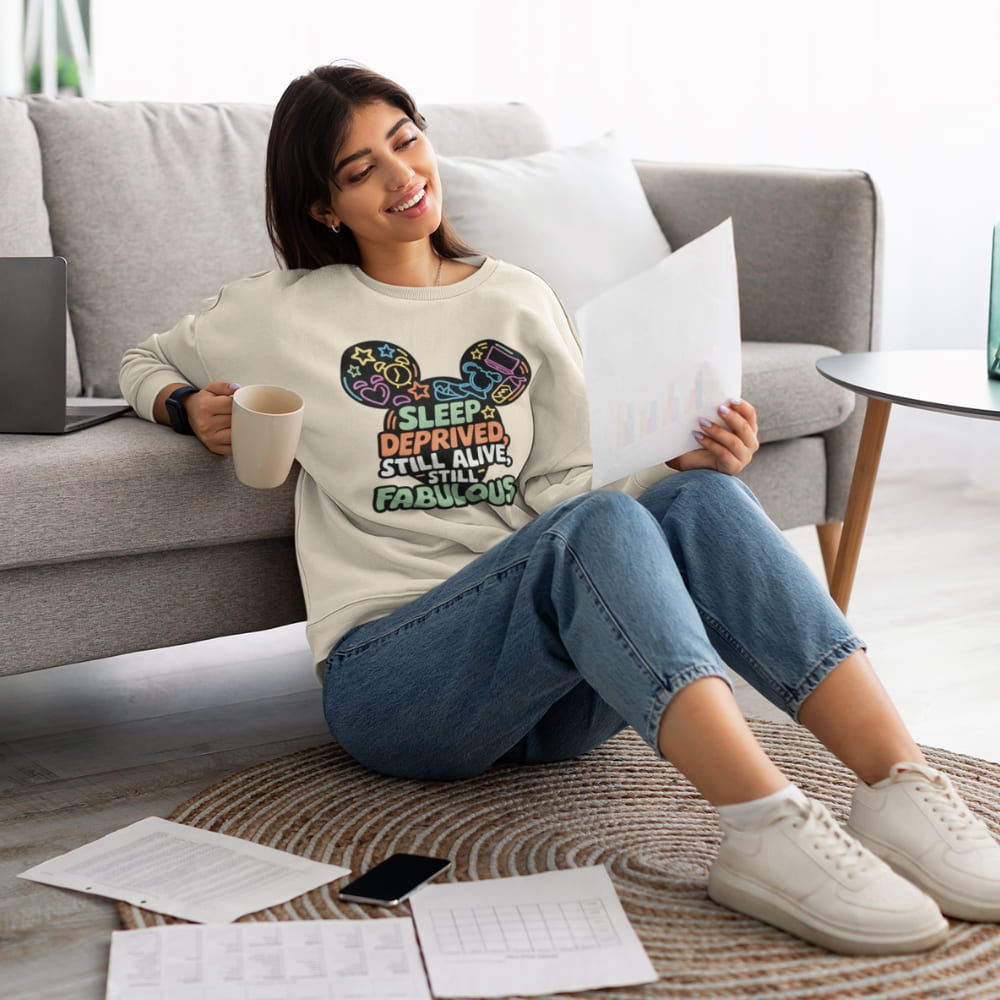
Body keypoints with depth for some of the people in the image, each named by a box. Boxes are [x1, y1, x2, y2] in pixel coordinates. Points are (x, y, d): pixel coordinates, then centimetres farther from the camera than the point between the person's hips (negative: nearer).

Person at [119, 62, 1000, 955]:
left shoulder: (519, 303, 17)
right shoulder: (287, 313, 9)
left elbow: (563, 484, 11)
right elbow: (147, 364, 26)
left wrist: (686, 467, -8)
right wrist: (188, 407, 3)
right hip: (388, 674, -3)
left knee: (699, 499, -26)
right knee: (598, 529, -34)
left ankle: (901, 784, -38)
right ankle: (765, 827, -51)